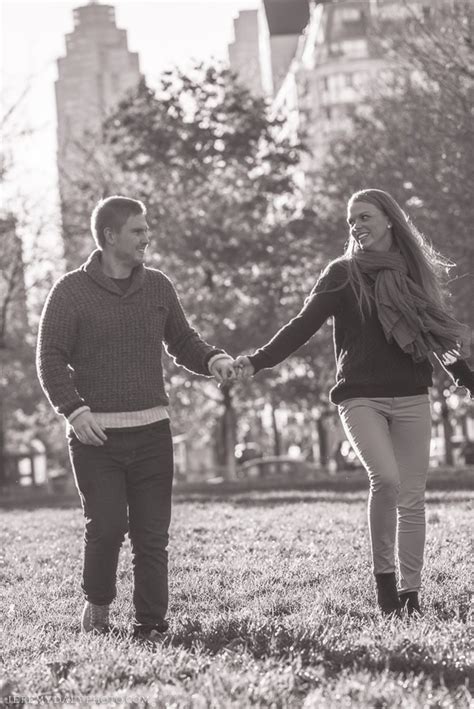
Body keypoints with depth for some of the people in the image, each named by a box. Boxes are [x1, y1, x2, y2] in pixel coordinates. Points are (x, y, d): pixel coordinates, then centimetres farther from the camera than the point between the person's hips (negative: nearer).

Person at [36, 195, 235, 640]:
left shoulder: (157, 287, 11)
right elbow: (50, 359, -4)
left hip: (151, 429, 4)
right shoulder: (72, 291, -2)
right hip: (95, 433, -3)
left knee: (152, 533, 1)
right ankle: (97, 605, 16)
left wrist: (213, 359, -2)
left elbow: (182, 343, 19)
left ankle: (150, 626, 8)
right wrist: (74, 409, -18)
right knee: (106, 525, -10)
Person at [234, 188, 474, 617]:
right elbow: (304, 325, -2)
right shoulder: (344, 274, 4)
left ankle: (410, 594, 9)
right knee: (385, 478, -24)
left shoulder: (416, 272, 12)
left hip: (411, 397, 3)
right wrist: (259, 361, -14)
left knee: (412, 498, 0)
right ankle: (383, 574, -8)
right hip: (361, 396, -3)